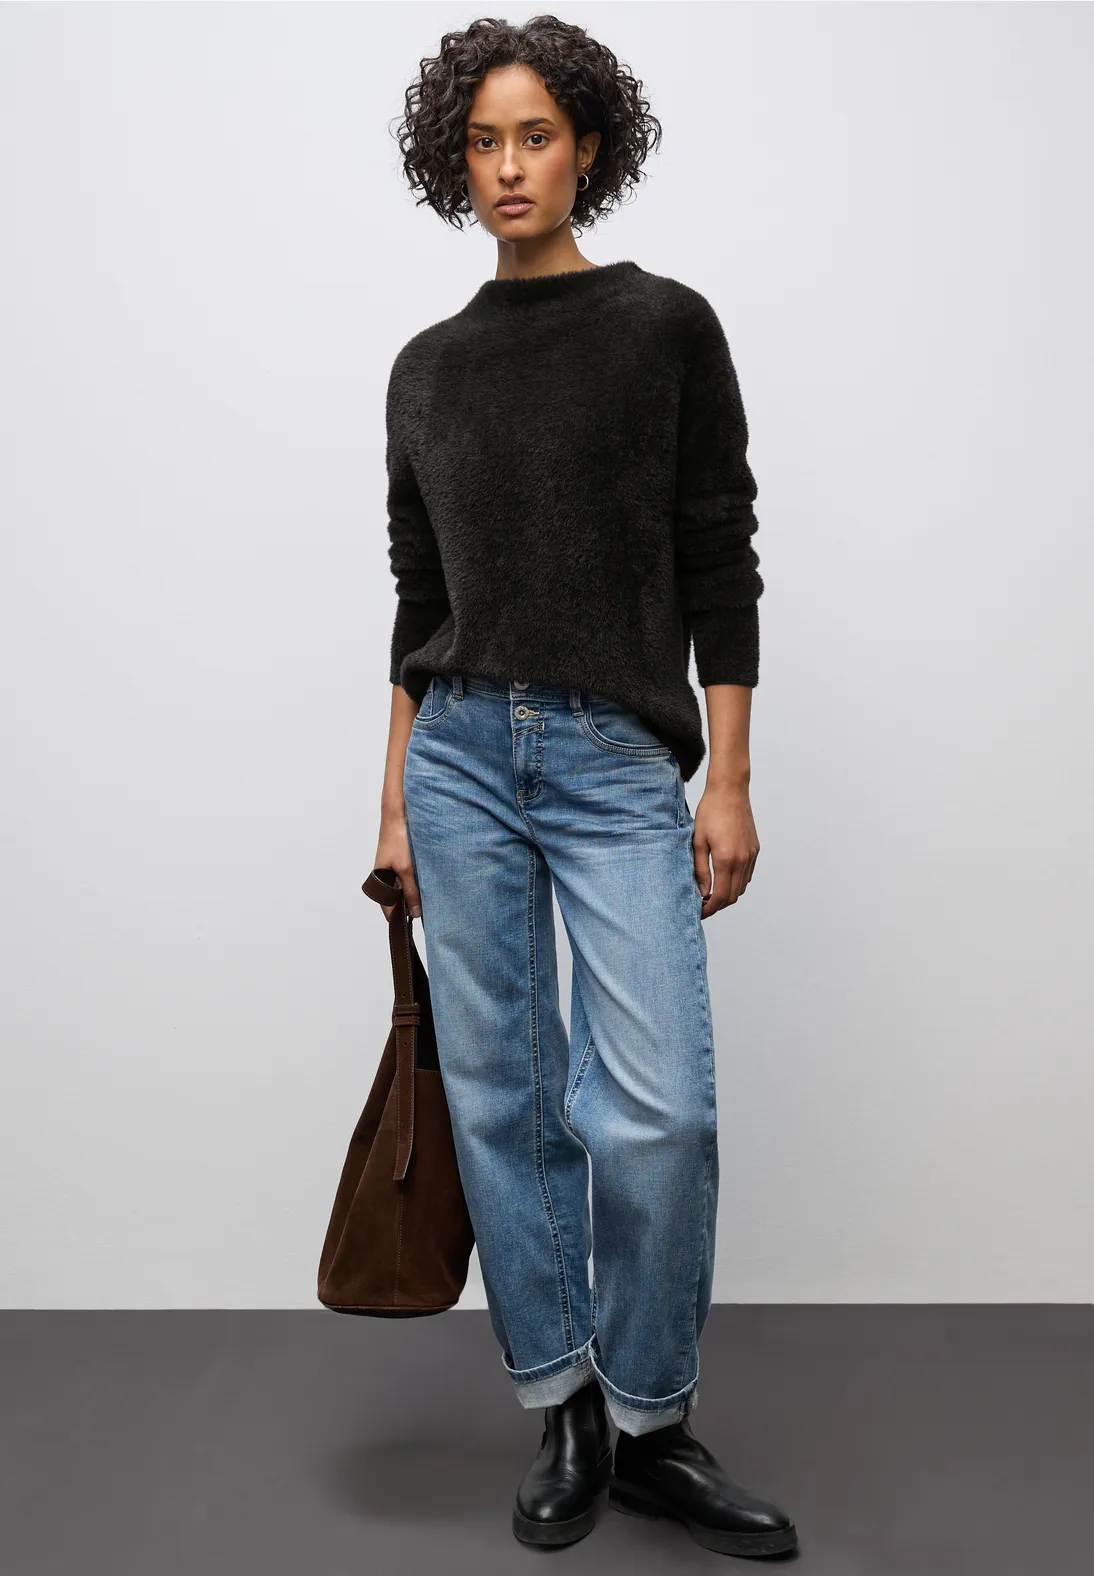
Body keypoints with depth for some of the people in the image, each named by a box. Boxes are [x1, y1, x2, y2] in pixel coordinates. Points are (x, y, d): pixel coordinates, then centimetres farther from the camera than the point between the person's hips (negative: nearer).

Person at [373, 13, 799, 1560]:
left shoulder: (667, 323, 2)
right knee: (501, 1096, 6)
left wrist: (728, 780, -6)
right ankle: (565, 1414, 23)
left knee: (659, 1107, -9)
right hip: (462, 756, 4)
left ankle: (652, 1426, 14)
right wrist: (398, 798, 11)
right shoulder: (428, 365, 11)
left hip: (621, 760, -3)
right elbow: (419, 597, 13)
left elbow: (719, 563, -1)